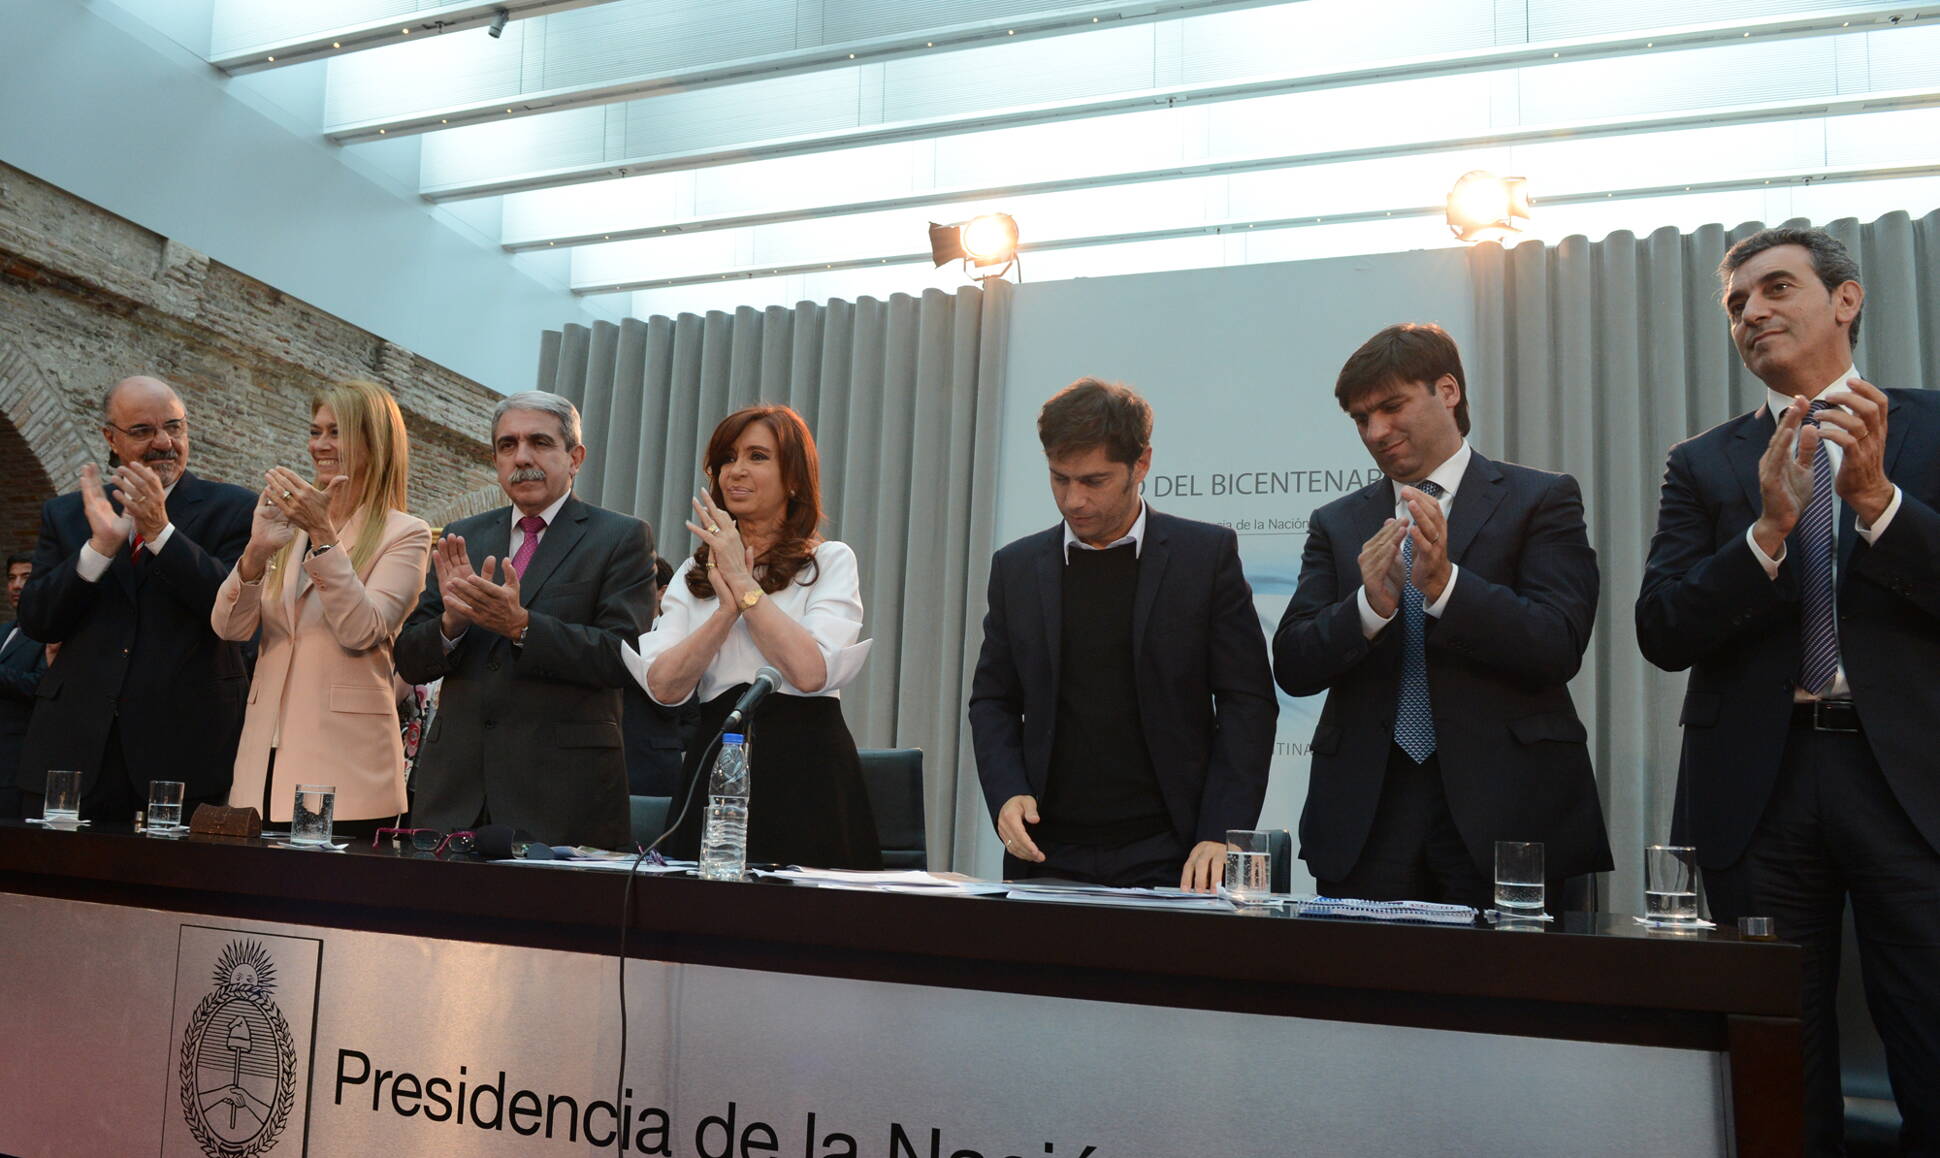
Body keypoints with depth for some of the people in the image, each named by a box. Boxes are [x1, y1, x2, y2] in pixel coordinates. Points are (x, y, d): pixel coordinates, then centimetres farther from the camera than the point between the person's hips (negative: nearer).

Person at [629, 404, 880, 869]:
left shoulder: (830, 561, 2)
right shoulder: (694, 573, 14)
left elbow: (810, 672, -15)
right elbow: (664, 687, 0)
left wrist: (742, 582, -10)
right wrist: (727, 608, -13)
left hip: (805, 772, -3)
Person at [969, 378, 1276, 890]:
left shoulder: (1207, 554, -1)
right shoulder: (1017, 566, 8)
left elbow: (1248, 703, -2)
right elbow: (992, 701, 13)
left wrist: (1221, 835, -10)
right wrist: (1007, 794, -4)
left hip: (1169, 856, -2)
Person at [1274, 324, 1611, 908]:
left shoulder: (1540, 499, 5)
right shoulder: (1337, 524, 13)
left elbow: (1560, 648, -7)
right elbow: (1291, 667, 3)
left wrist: (1444, 584, -19)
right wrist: (1370, 603, -14)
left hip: (1501, 811, -2)